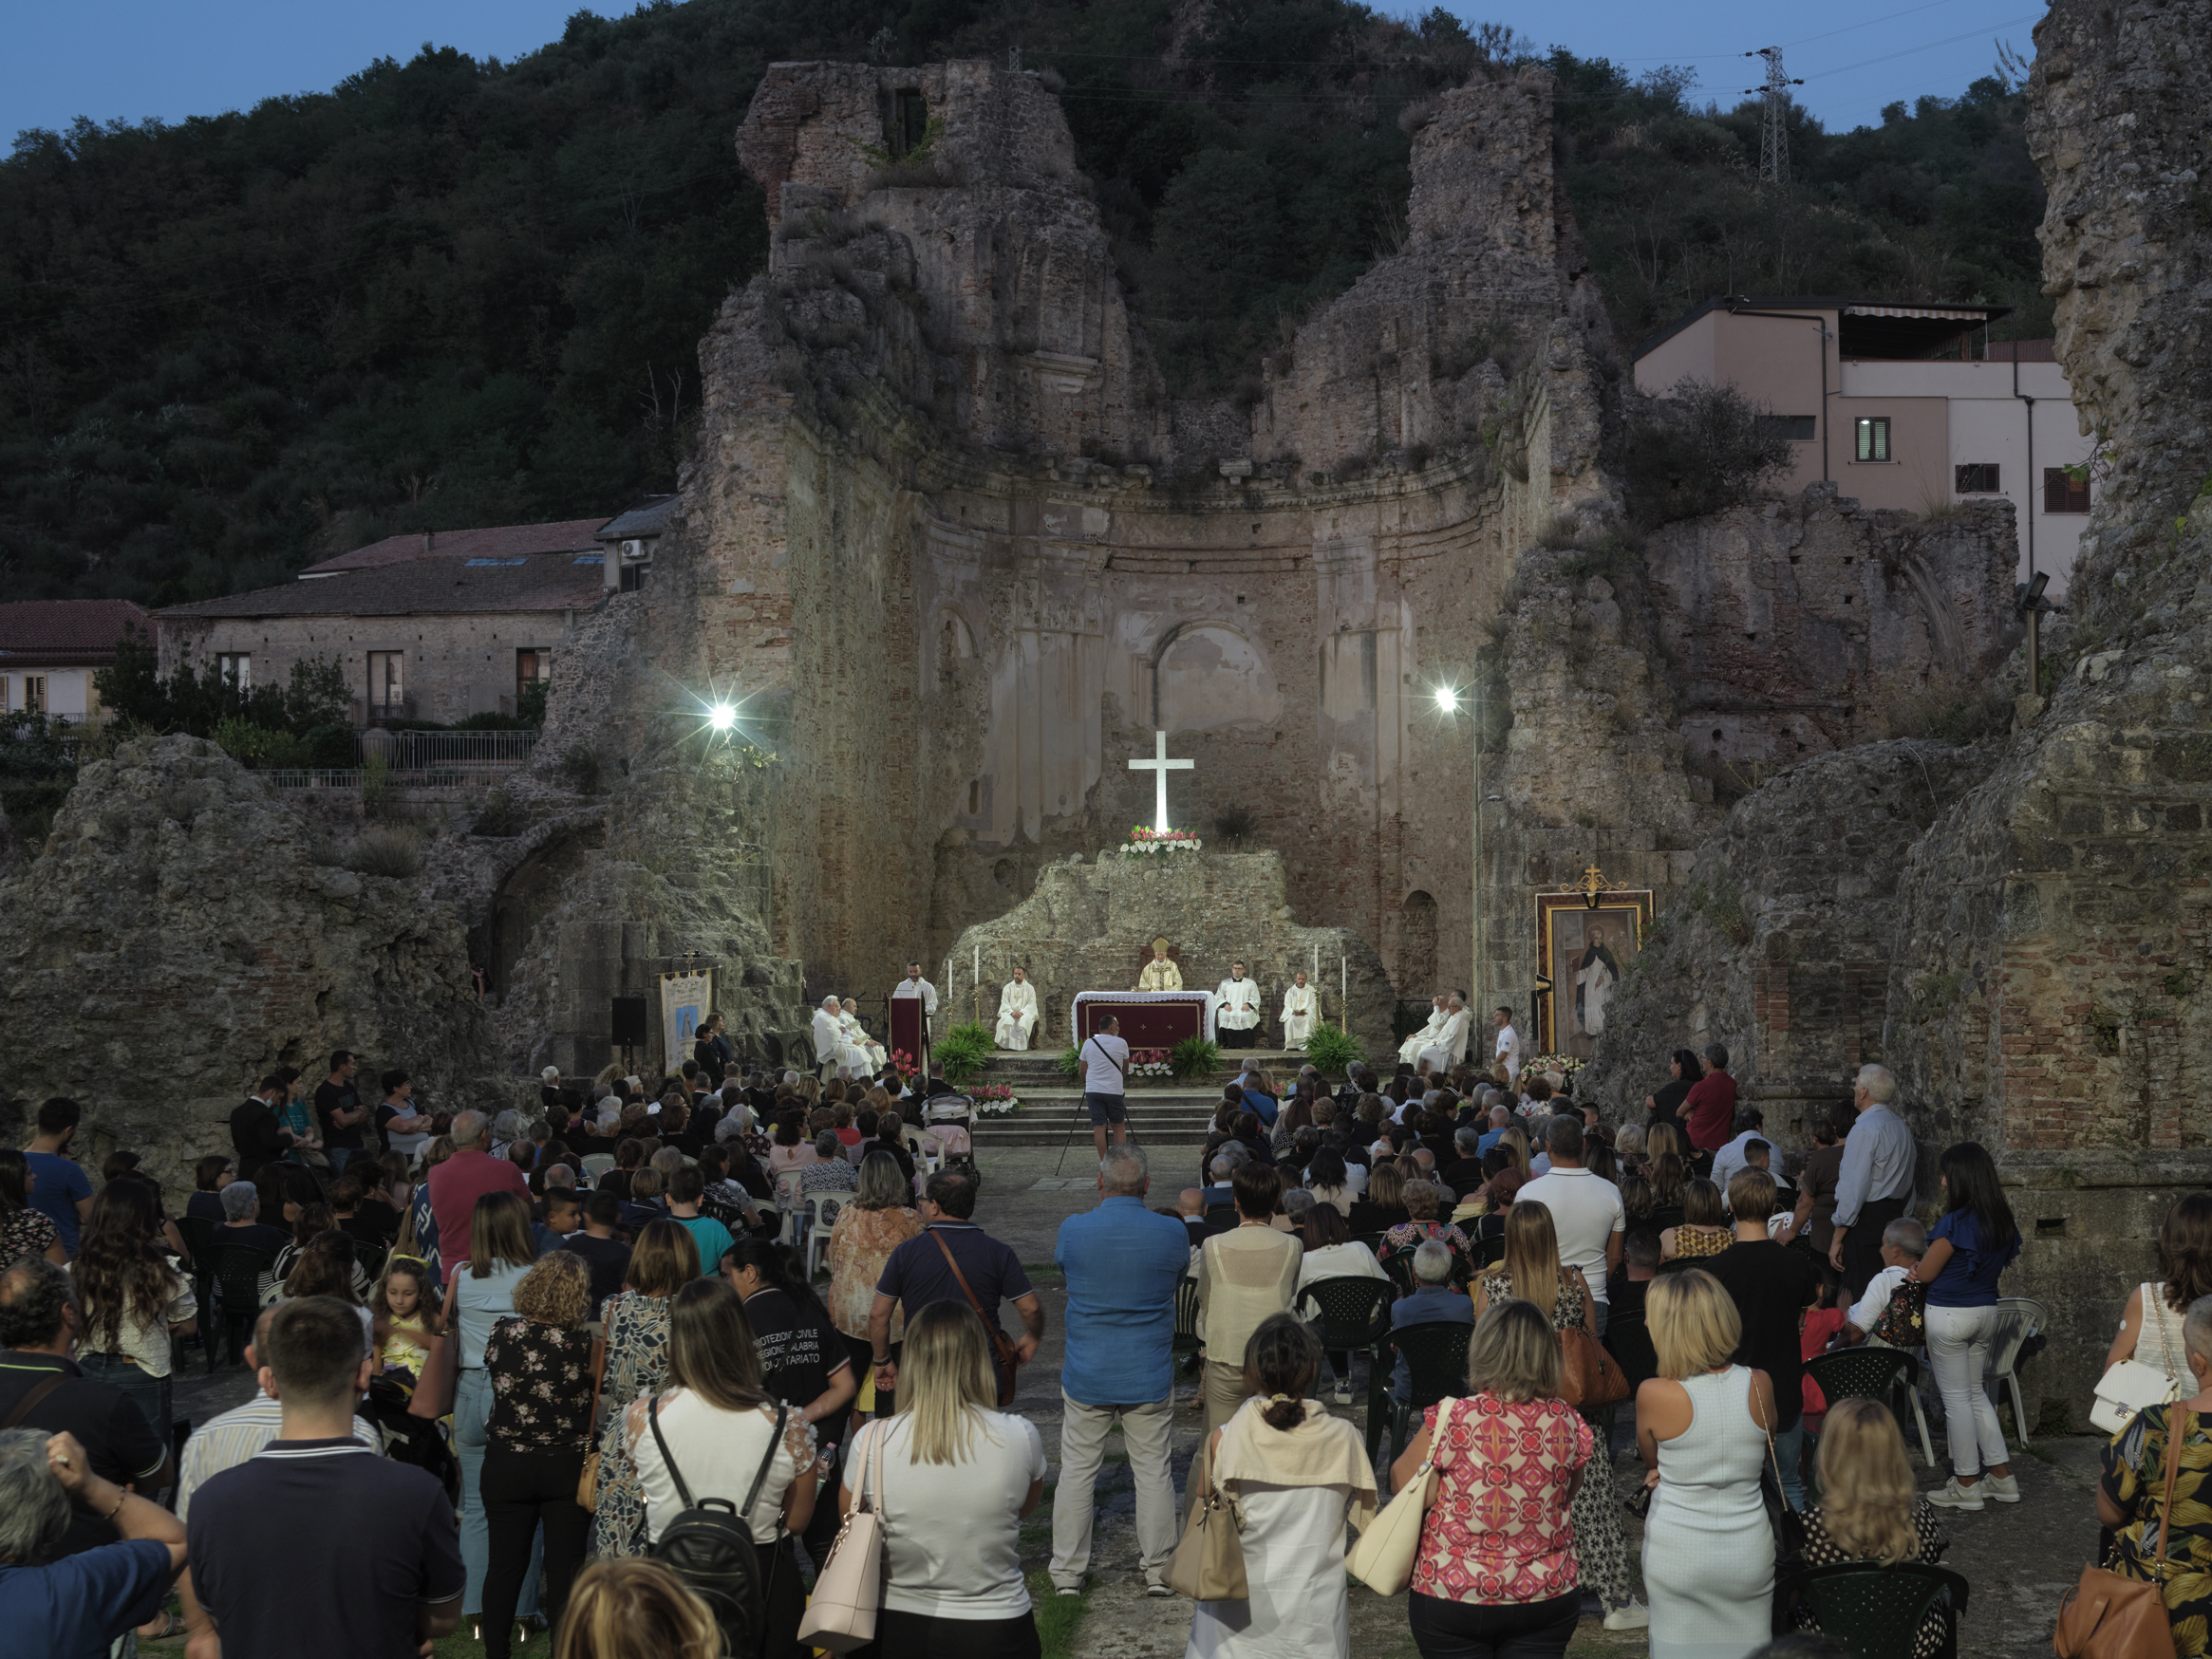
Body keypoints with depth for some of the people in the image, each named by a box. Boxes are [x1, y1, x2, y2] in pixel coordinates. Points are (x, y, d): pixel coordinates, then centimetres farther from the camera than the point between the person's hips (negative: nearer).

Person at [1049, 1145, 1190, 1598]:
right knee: (1153, 1471, 10)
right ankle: (1158, 1571, 17)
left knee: (1076, 1470, 10)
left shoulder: (1073, 1231, -11)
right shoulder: (1172, 1233, -10)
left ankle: (1067, 1572, 16)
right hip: (1150, 1375, 0)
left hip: (1087, 1374, 0)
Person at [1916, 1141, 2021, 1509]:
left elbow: (1925, 1274, -14)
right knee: (1975, 1393, 19)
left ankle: (1966, 1485, 10)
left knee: (1956, 1399, 3)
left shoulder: (1955, 1223, -21)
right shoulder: (2002, 1221, 2)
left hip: (1950, 1316, -7)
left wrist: (1919, 1265, 10)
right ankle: (2002, 1476, 21)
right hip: (1987, 1311, 7)